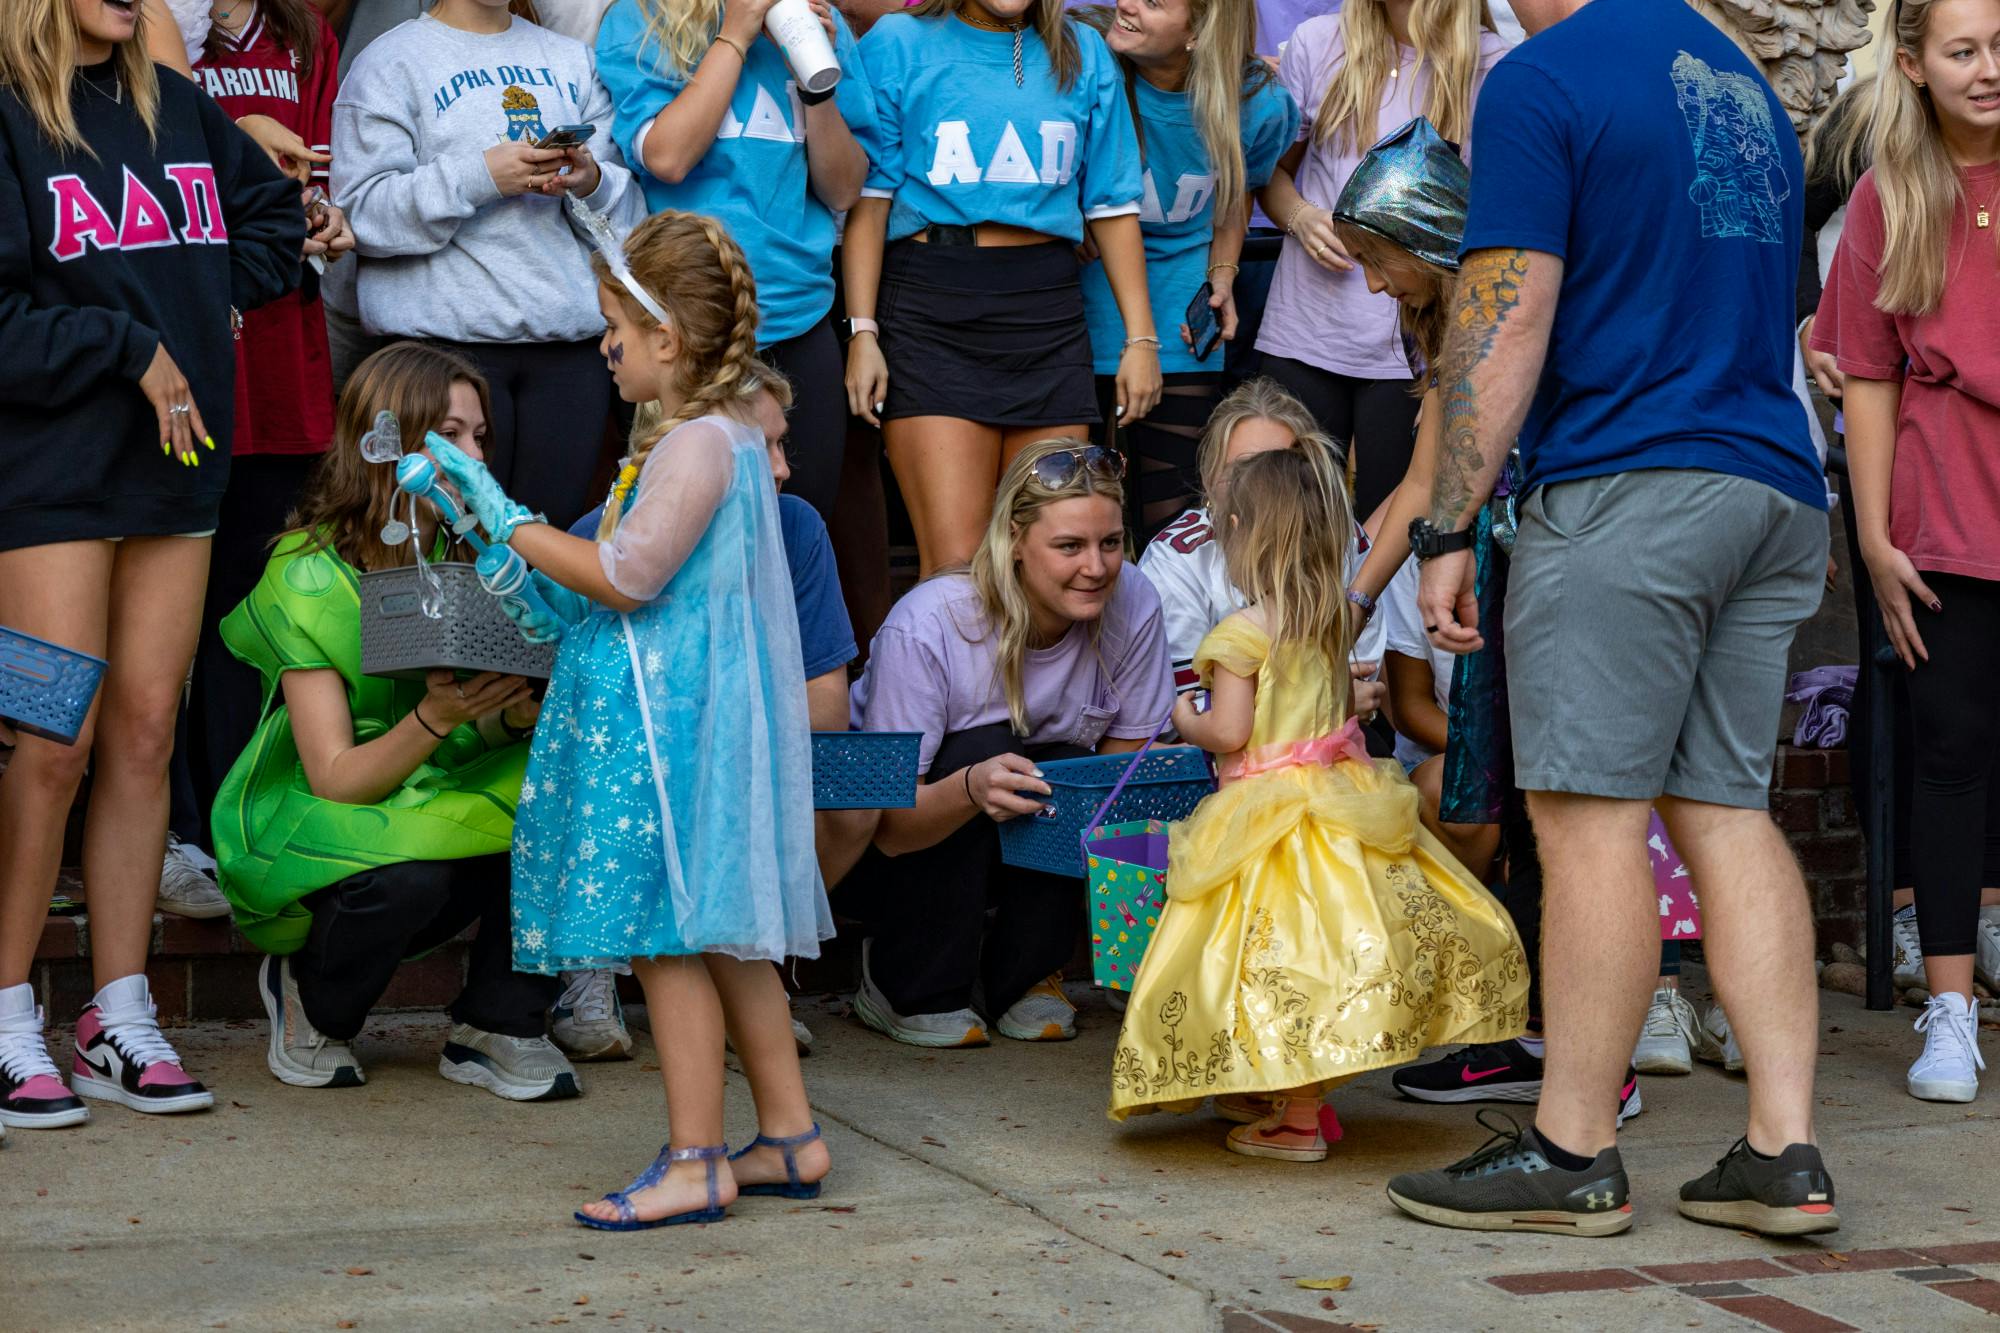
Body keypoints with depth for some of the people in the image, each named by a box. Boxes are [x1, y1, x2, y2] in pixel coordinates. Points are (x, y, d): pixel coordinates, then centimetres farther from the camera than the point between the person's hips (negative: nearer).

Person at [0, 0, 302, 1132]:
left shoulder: (175, 106, 12)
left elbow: (276, 213, 26)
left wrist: (218, 300, 11)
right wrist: (130, 346, -12)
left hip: (177, 464, 6)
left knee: (145, 736, 6)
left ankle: (121, 1019, 12)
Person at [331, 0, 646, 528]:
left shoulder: (572, 60, 18)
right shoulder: (390, 62, 4)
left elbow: (628, 212, 17)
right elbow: (360, 211, -7)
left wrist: (592, 182, -6)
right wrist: (480, 177, -16)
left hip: (569, 335, 4)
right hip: (444, 335, -4)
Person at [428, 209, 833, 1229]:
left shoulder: (698, 443, -17)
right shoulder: (717, 433, 15)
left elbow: (626, 576, -20)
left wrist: (508, 522, -12)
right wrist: (546, 591, 20)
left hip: (667, 722, -11)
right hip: (690, 712, 11)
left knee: (666, 935, -6)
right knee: (719, 934, 14)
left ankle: (694, 1163, -3)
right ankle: (789, 1136, 20)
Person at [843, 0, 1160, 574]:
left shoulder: (1084, 53, 14)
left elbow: (1113, 203, 14)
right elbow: (869, 196, 0)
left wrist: (1140, 336, 9)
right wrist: (863, 331, -8)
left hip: (1048, 306, 3)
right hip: (930, 302, -3)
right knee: (954, 563, -13)